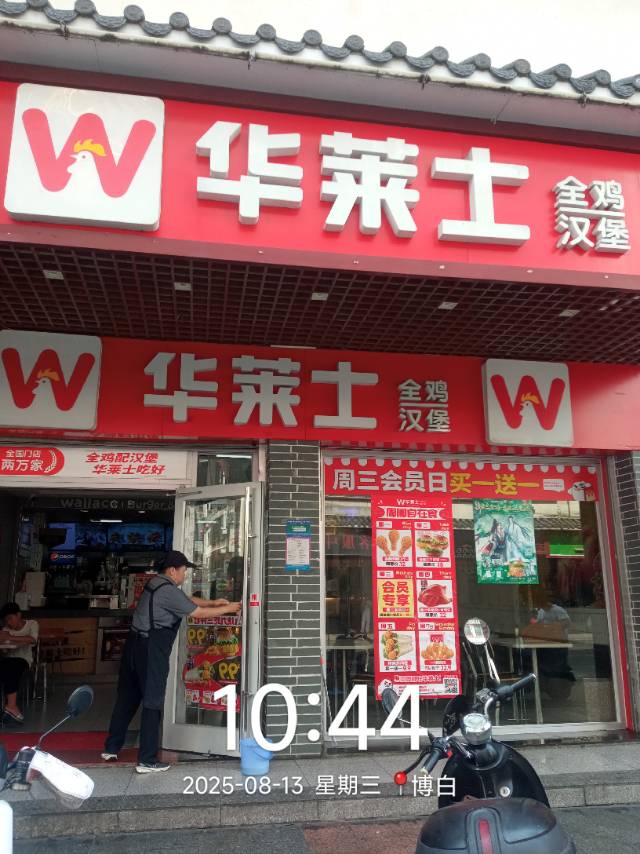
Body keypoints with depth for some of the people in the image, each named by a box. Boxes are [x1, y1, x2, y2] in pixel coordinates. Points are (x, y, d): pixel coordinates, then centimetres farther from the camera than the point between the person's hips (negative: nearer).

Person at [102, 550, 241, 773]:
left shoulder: (156, 583, 11)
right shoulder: (168, 591, -18)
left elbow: (188, 599, 21)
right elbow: (198, 613, -13)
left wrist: (213, 602, 14)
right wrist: (227, 609, -2)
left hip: (135, 645, 10)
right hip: (151, 651, -10)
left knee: (127, 698, 18)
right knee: (152, 704, -2)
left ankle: (111, 749, 29)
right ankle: (147, 761, 4)